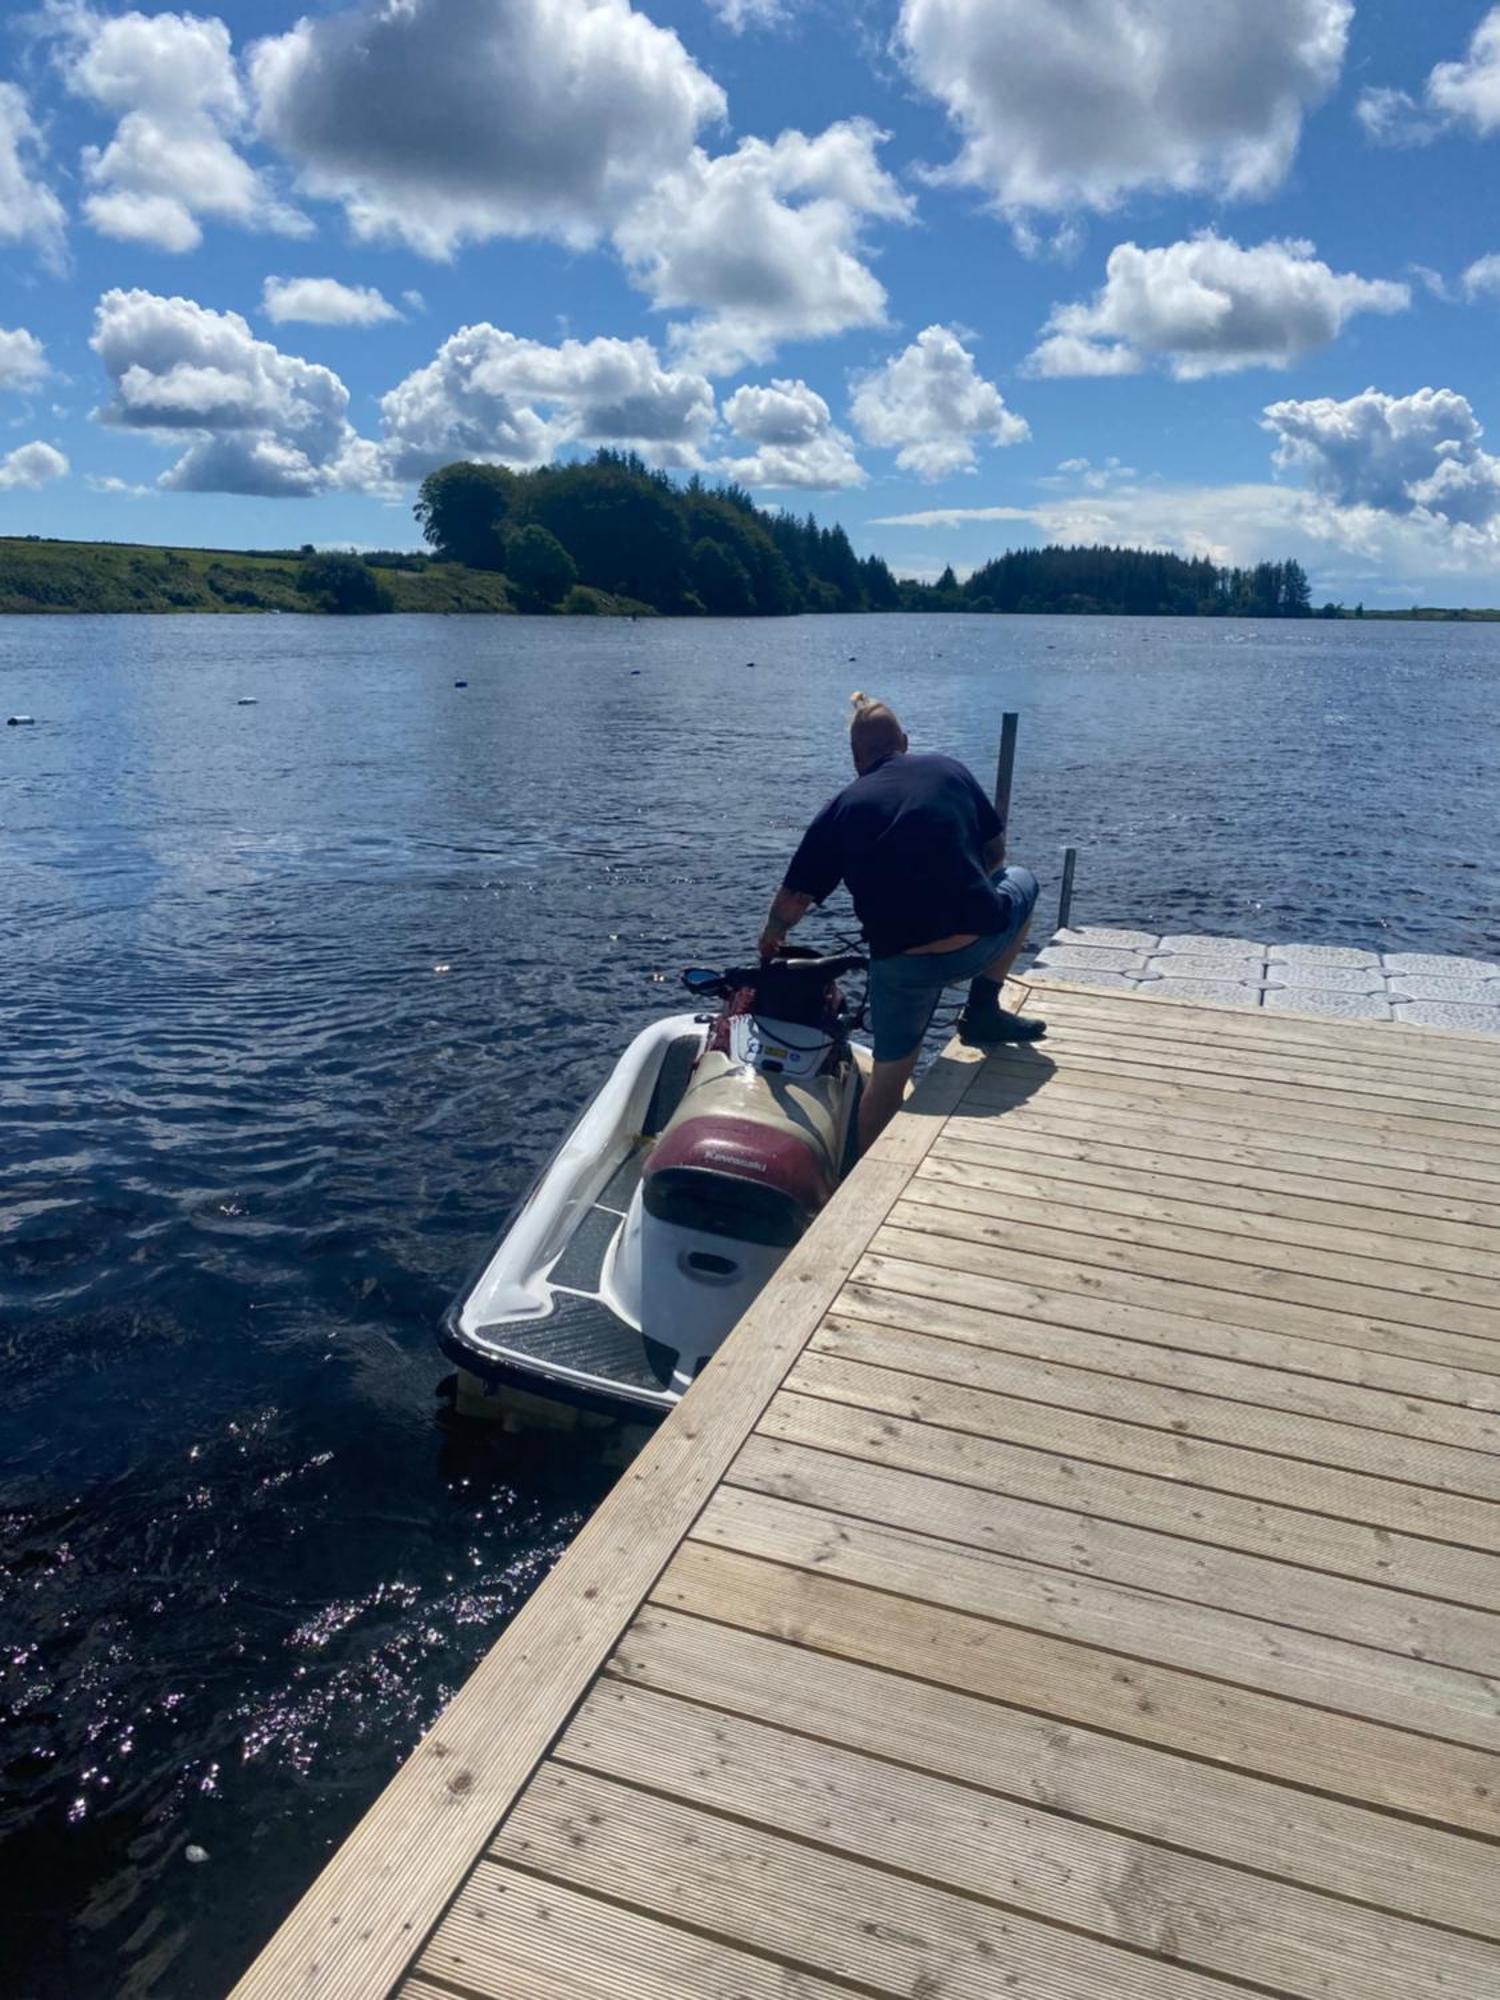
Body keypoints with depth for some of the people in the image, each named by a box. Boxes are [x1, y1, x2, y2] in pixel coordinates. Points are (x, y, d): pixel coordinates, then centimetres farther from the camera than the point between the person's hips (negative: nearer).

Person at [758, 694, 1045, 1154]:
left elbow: (793, 899, 5)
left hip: (900, 964, 0)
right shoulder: (950, 770, 11)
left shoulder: (842, 808, 7)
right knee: (1021, 881, 30)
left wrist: (769, 943, 25)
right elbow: (995, 850, 17)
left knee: (889, 1072, 17)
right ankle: (983, 1011, 20)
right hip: (981, 942, 0)